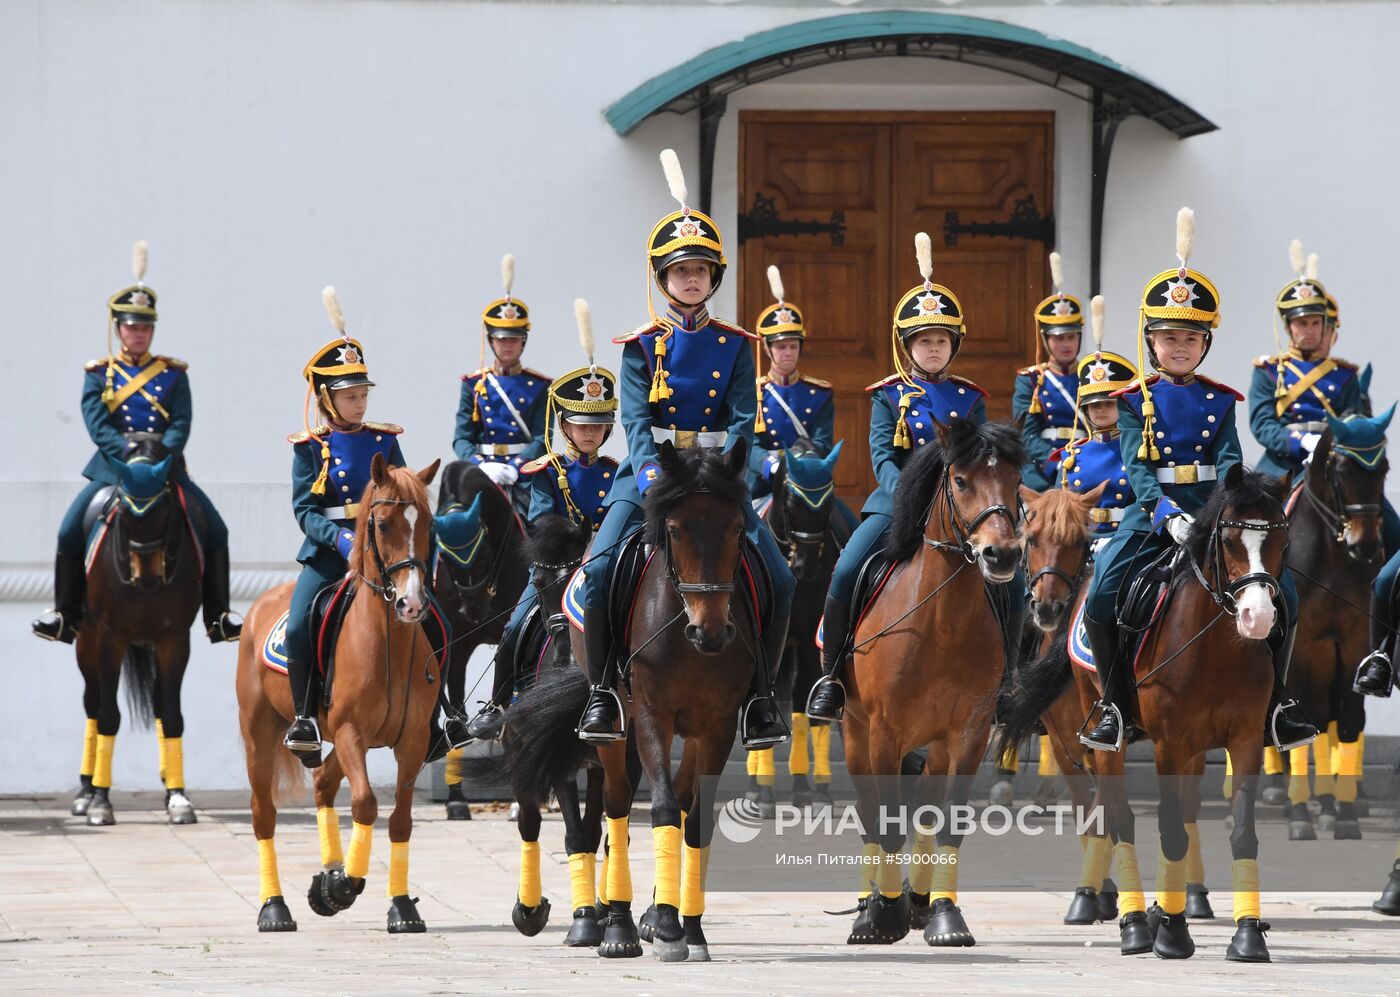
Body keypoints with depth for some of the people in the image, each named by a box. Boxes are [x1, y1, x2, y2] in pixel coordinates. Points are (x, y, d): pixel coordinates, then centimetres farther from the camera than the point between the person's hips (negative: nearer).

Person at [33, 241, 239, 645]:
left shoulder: (173, 374, 9)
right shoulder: (99, 374, 6)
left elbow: (182, 422, -2)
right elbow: (96, 422, -7)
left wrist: (164, 454, -21)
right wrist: (127, 452, -23)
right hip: (112, 467, -1)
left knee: (214, 532, -12)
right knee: (70, 532, -17)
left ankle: (218, 616, -2)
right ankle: (65, 615, -4)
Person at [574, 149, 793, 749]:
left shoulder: (734, 347, 8)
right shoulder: (642, 346, 5)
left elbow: (741, 419, -2)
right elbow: (636, 416, -7)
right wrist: (652, 472, -26)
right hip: (650, 472, -1)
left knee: (778, 580, -15)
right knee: (600, 569, -24)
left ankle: (760, 696, 0)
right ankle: (602, 690, -9)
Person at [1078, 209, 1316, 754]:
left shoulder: (1220, 401, 12)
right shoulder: (1135, 401, 6)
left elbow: (1229, 460, 0)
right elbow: (1137, 466, -6)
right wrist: (1165, 513, -25)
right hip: (1153, 510, -2)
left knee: (1282, 588, -16)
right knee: (1101, 594, -23)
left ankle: (1273, 705, -3)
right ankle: (1116, 708, -7)